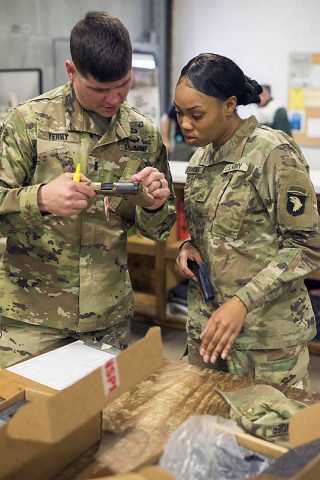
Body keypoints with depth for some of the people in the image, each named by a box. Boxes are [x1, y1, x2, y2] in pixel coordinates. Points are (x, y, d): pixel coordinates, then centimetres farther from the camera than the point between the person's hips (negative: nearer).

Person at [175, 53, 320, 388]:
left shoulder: (273, 154, -15)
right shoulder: (201, 157, 8)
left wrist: (242, 302, -22)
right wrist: (189, 246, -2)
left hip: (264, 333, -6)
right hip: (205, 321, 7)